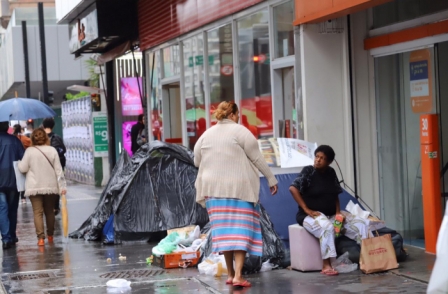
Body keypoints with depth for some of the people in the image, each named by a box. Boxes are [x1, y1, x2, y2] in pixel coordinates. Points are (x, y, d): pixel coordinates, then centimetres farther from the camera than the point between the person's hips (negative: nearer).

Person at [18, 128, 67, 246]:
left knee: (38, 212, -2)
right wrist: (62, 186, 1)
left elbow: (22, 169, -4)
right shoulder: (52, 150, -2)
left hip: (34, 187, -2)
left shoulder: (29, 151, -8)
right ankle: (50, 235, 25)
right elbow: (58, 169, -2)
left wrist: (20, 163, 18)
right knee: (49, 211, 16)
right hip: (50, 186, 2)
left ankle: (41, 237, -13)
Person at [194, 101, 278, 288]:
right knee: (241, 229, -3)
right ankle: (238, 275, -12)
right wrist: (271, 179, 0)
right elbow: (257, 158, -7)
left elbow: (197, 161, 15)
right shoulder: (240, 131, -6)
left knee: (223, 230, 10)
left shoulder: (206, 135, 8)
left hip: (215, 188, 5)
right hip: (239, 187, -4)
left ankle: (230, 274, 14)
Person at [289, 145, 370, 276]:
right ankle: (326, 265, -35)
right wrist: (307, 210, -21)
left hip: (331, 214, 6)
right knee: (327, 227, -39)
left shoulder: (331, 172, 7)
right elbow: (293, 189, -19)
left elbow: (335, 195, 14)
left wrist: (338, 212, -4)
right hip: (311, 215, -6)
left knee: (362, 224, -9)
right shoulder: (308, 171, -9)